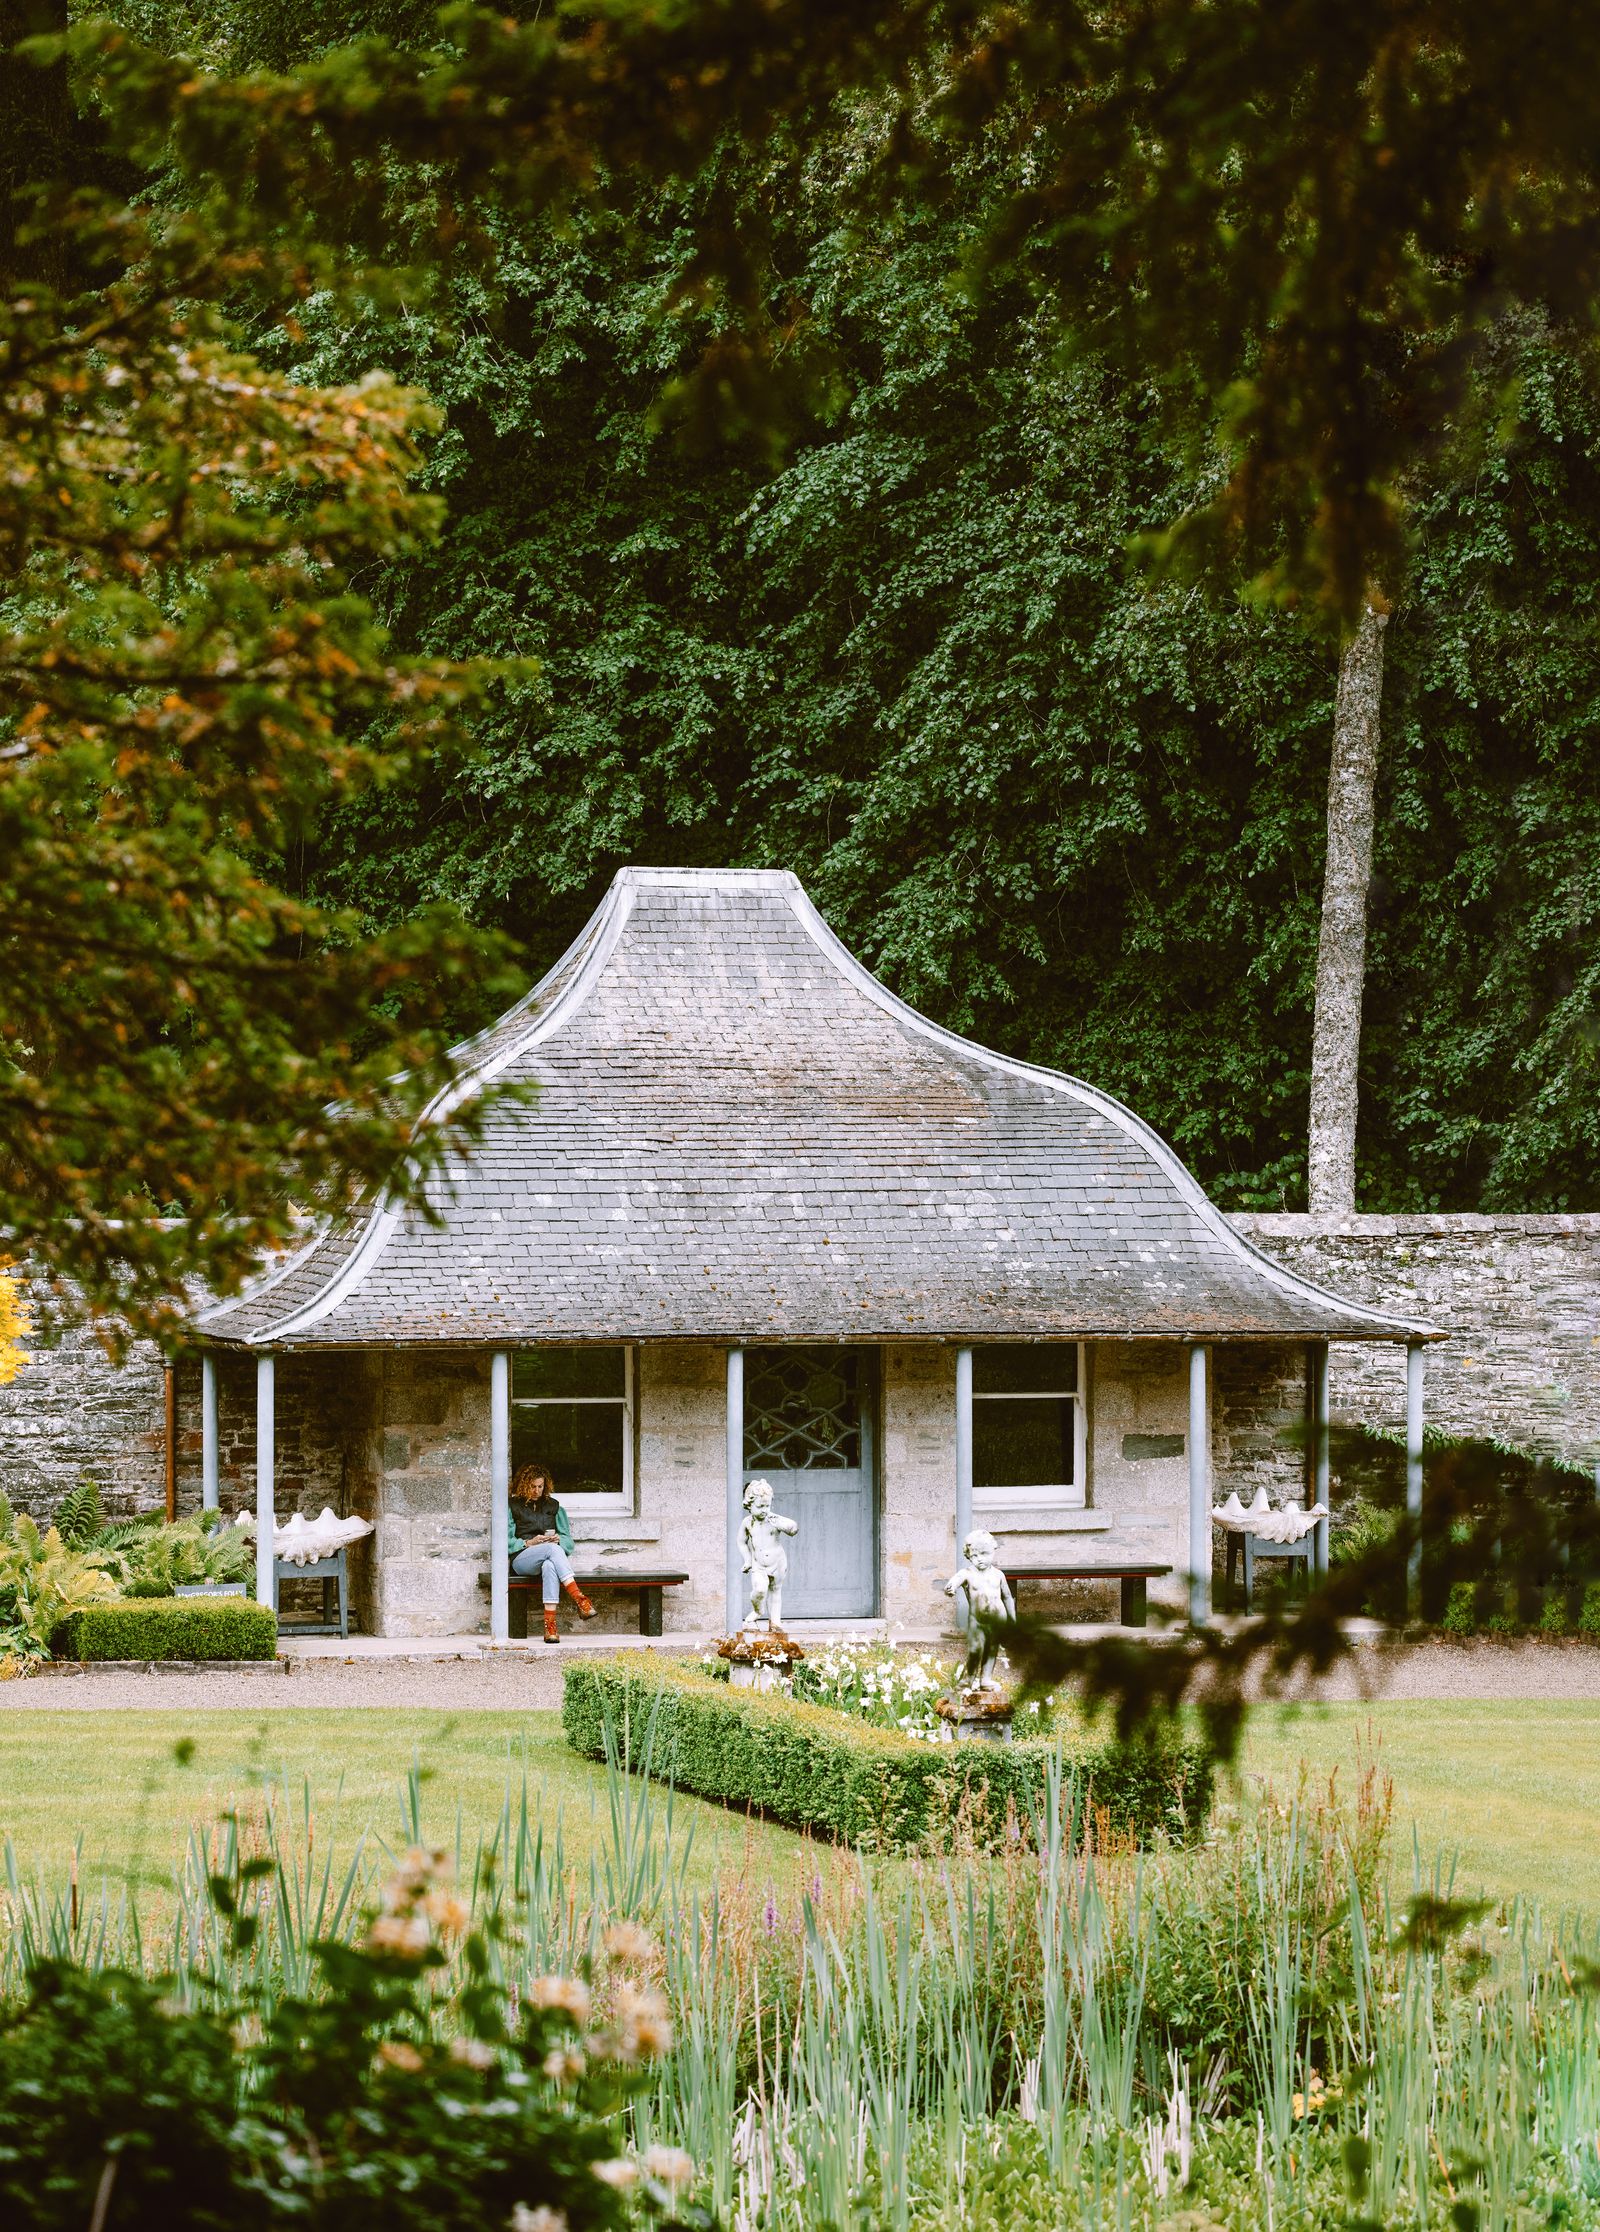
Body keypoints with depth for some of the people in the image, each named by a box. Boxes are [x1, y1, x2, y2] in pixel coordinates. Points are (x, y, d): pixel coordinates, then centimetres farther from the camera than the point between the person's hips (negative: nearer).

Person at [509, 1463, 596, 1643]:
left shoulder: (553, 1506, 23)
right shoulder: (513, 1507, 15)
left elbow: (568, 1540, 18)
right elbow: (507, 1542, 7)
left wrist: (558, 1539, -5)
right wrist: (529, 1543, -10)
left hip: (549, 1558, 2)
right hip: (521, 1558, -2)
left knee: (549, 1566, -40)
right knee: (552, 1549, -36)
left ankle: (550, 1625, -53)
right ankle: (579, 1599, -50)